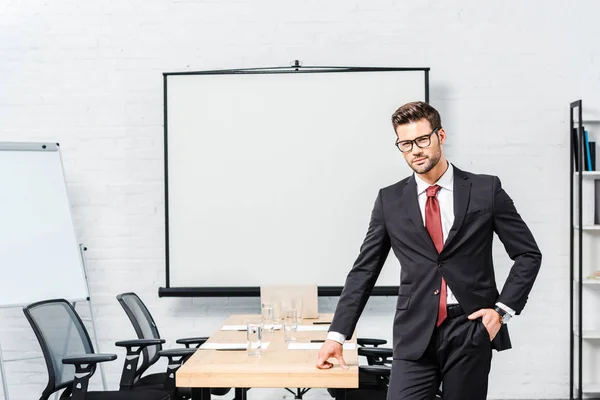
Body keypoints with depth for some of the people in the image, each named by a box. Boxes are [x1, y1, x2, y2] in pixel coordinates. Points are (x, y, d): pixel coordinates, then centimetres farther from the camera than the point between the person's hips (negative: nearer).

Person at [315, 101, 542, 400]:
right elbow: (364, 271, 7)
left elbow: (528, 254, 7)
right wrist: (337, 335, 1)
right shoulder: (389, 200, 5)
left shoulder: (485, 190, 1)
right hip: (415, 334, 1)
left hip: (470, 331, 0)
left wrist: (503, 309, -3)